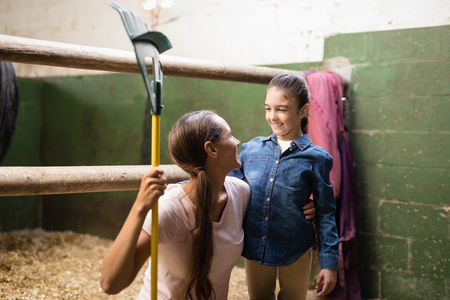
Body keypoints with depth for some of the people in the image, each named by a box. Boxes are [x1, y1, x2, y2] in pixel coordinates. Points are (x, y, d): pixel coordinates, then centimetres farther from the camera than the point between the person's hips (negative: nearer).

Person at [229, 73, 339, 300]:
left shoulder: (316, 158, -9)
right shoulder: (251, 149, -3)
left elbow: (325, 214, -5)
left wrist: (329, 264, -6)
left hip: (295, 254, -2)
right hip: (254, 249, 2)